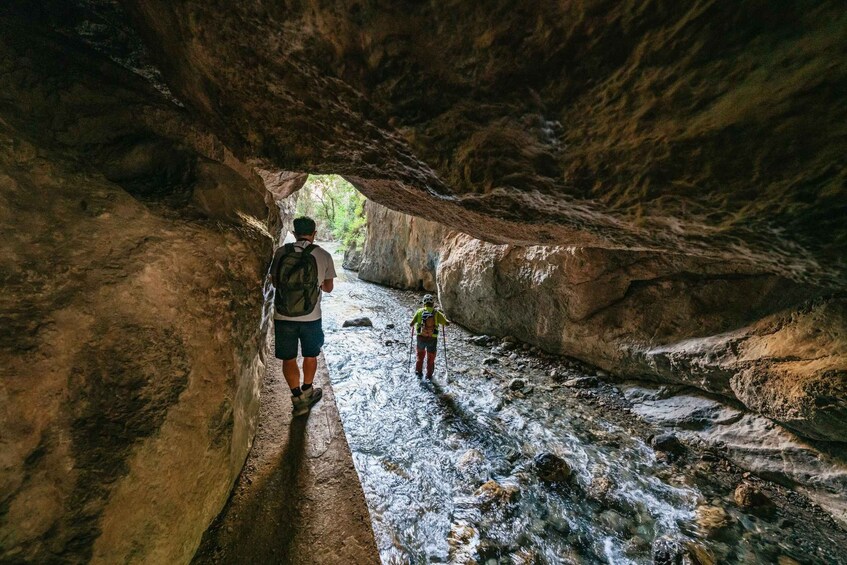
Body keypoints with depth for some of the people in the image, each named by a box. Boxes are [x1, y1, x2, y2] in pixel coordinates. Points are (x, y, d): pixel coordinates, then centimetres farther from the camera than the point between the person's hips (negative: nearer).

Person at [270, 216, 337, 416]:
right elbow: (328, 288, 4)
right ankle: (307, 392, 38)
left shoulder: (281, 252, -2)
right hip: (311, 317, 0)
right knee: (310, 355, 21)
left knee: (288, 359, 15)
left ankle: (298, 400, 19)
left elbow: (275, 282, 10)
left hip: (283, 317, 1)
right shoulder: (323, 255, -5)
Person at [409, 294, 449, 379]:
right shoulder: (437, 313, -7)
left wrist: (412, 327, 19)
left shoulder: (419, 311, -4)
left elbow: (411, 324, -3)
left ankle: (419, 372, 28)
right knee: (431, 358, 20)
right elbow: (447, 323, 1)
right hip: (432, 339, -1)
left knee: (420, 354, 28)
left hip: (421, 338, 1)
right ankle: (429, 375, 29)